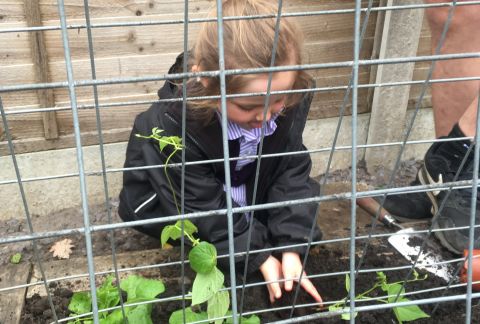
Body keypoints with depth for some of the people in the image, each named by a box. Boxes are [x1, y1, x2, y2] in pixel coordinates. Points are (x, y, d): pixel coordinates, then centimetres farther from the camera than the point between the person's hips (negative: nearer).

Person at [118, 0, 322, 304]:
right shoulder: (173, 122, -40)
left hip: (251, 183, 4)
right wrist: (258, 255, -27)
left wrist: (291, 246, -27)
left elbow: (291, 171, -20)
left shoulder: (291, 98, -29)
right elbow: (204, 205, -30)